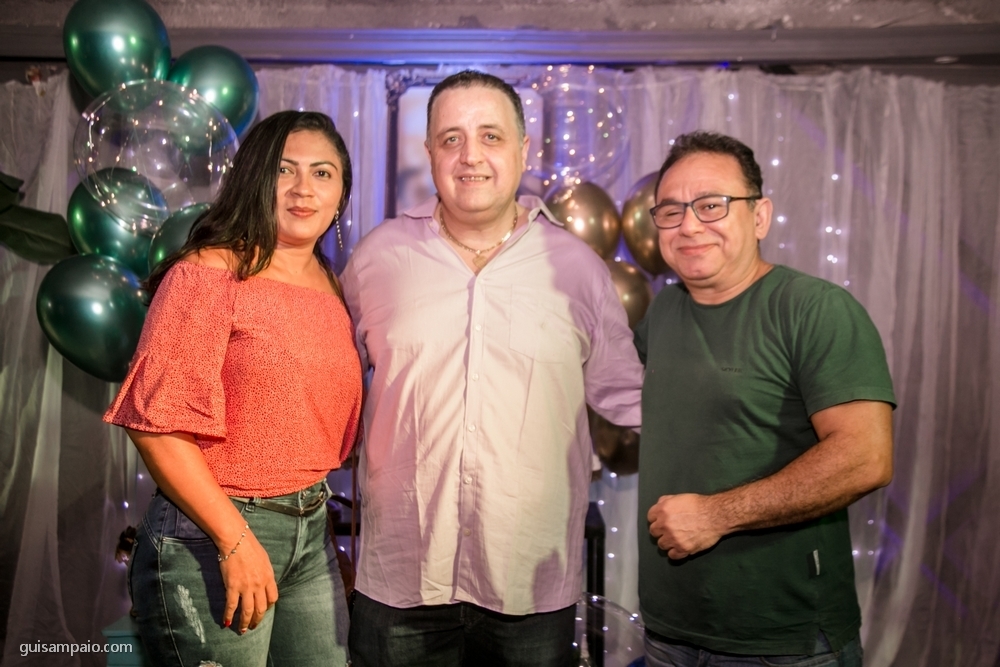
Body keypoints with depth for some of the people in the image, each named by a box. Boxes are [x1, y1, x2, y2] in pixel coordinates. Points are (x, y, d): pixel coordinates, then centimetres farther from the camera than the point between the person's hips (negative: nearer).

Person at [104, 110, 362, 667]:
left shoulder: (332, 287, 9)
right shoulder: (209, 273, -11)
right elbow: (158, 421, -17)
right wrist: (236, 540, -18)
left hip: (311, 531, 7)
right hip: (210, 536, -6)